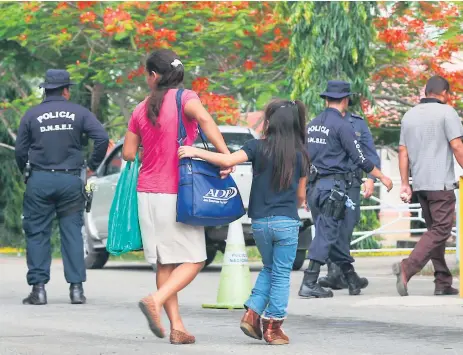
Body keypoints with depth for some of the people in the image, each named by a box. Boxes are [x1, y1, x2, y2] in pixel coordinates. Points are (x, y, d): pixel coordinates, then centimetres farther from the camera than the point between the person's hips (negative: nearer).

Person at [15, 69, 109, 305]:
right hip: (70, 180, 0)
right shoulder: (79, 113, 1)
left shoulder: (32, 115, 2)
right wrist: (92, 166, 4)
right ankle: (76, 287, 2)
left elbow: (20, 150, 2)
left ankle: (38, 288, 0)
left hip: (39, 181, 0)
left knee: (37, 234, 5)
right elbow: (102, 138, -8)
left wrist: (26, 171, 19)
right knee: (72, 233, 6)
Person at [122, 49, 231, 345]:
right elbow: (203, 118, -27)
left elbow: (128, 153, 10)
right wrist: (225, 153, -27)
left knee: (164, 262, 8)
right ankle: (156, 301, -21)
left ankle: (177, 327, 4)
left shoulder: (141, 110, 7)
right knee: (194, 260, 1)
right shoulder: (185, 98, -6)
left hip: (148, 194, 5)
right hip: (178, 193, -5)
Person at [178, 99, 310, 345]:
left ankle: (252, 313, 10)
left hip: (260, 222, 1)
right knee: (281, 274, 6)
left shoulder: (258, 147, -4)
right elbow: (301, 195, 8)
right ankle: (273, 327, 6)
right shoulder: (300, 155, 1)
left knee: (269, 269, 22)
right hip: (286, 222, -1)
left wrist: (196, 152, -12)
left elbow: (228, 161, -19)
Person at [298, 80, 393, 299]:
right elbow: (360, 159, -10)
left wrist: (304, 189, 26)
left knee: (332, 233, 13)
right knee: (326, 234, -6)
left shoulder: (313, 124, 13)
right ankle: (309, 284, -11)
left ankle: (352, 279, 23)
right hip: (333, 186, -8)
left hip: (314, 186, 8)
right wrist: (382, 177, 2)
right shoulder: (342, 125, -10)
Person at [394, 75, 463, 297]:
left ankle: (443, 282, 11)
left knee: (435, 229, 13)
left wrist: (404, 184, 15)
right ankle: (407, 268, -23)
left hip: (420, 183, 7)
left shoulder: (409, 115, 13)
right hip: (441, 183, -7)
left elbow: (403, 152, 13)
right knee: (440, 230, -6)